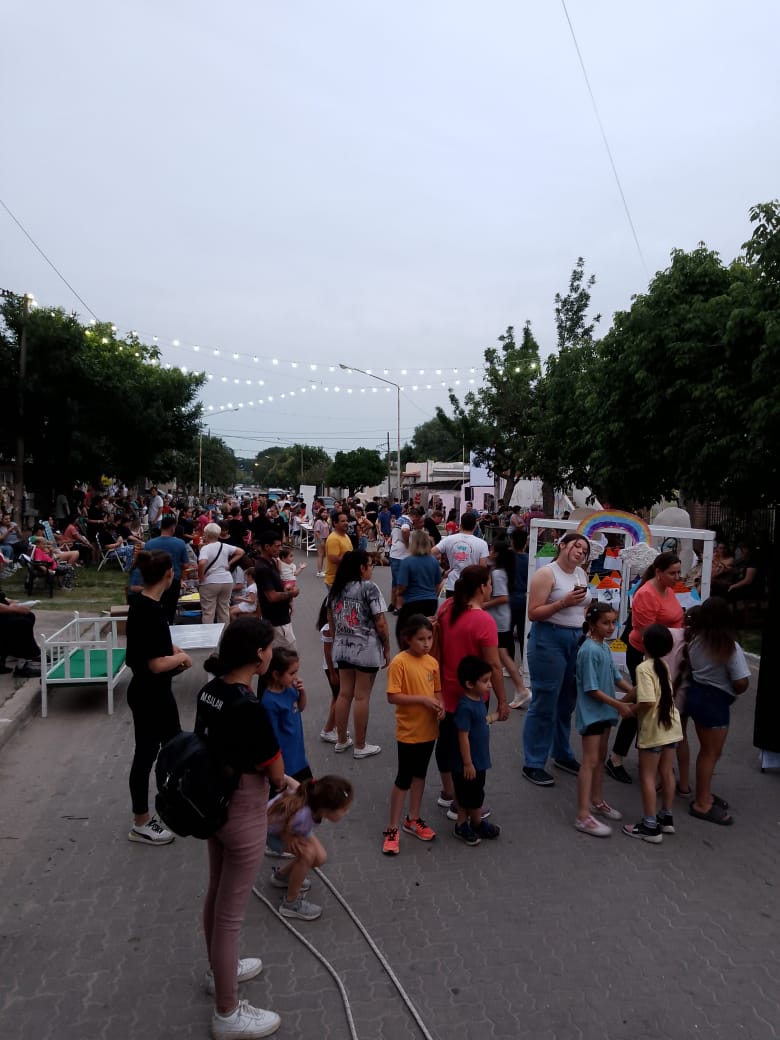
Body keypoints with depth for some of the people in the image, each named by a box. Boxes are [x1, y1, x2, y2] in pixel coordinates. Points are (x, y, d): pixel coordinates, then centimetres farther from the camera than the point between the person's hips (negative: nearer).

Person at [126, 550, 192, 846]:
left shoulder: (140, 602, 2)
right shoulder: (150, 611, -27)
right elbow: (157, 664, -27)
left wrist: (171, 649, 4)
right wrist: (181, 657, -9)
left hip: (154, 692, 10)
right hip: (149, 696, -10)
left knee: (174, 742, 22)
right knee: (146, 754, 6)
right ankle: (141, 824, 22)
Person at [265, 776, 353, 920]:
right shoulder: (302, 816, -45)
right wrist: (290, 838, -28)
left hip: (288, 822, 7)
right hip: (271, 829, -6)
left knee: (320, 858, -1)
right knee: (308, 853, -24)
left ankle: (281, 875, 27)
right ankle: (290, 903, -1)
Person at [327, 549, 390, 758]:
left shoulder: (336, 589, 7)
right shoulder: (369, 588, -13)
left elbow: (331, 623, 12)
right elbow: (380, 623, -13)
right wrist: (387, 648, -3)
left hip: (343, 648, 6)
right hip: (366, 649, -6)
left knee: (344, 694, 14)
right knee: (362, 697, 2)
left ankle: (341, 741, 25)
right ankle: (360, 746, 13)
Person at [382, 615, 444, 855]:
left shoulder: (432, 662, 1)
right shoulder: (399, 662, -18)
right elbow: (393, 696, -20)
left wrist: (440, 705, -9)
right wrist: (422, 699, -24)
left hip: (428, 729, 6)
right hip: (409, 731, -6)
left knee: (420, 774, 19)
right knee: (404, 778, 2)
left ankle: (413, 819, 35)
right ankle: (392, 828, 15)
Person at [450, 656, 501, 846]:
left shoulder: (479, 699, 0)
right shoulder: (465, 707, -28)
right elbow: (463, 737, -24)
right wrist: (468, 763, -20)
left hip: (479, 760, 9)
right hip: (468, 763, -9)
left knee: (466, 795, 20)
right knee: (474, 796, 10)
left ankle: (462, 825, 33)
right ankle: (478, 824, 31)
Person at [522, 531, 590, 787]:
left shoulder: (582, 575, 12)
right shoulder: (546, 573, -9)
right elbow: (533, 613, -14)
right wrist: (563, 602, -21)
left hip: (577, 640, 7)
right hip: (549, 639, -7)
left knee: (568, 702, 14)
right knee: (544, 703, -3)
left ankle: (562, 755, 30)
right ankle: (533, 764, 7)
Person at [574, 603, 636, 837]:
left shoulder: (605, 647, 6)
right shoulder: (589, 650, -21)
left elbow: (615, 676, 12)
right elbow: (591, 689, -22)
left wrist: (634, 693, 0)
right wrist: (619, 704, -19)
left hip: (604, 712, 9)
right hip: (590, 712, -9)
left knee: (600, 758, 19)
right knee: (590, 761, -7)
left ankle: (596, 801, 34)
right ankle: (583, 816, -3)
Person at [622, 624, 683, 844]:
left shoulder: (644, 668, -19)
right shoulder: (664, 665, 5)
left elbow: (647, 702, -28)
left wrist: (632, 711, -10)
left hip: (653, 729, -7)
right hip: (672, 726, 8)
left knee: (647, 776, 3)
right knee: (666, 773, 17)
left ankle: (650, 827, 8)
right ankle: (666, 819, 29)